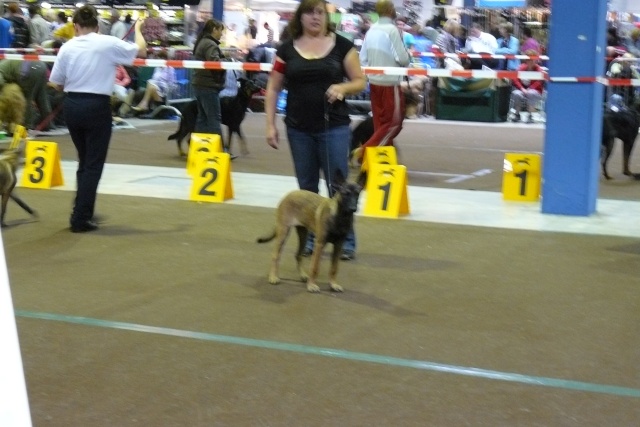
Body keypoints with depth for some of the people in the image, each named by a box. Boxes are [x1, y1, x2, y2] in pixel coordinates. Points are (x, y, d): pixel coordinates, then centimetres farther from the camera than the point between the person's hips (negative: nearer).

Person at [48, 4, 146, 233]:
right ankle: (81, 219, 0)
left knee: (84, 161, 21)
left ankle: (82, 211, 29)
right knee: (93, 164, 3)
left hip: (72, 105, 4)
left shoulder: (67, 47, 1)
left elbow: (56, 84, 4)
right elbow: (142, 52, 5)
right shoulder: (108, 43, -7)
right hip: (97, 106, -4)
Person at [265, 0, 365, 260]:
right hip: (298, 128, 2)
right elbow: (273, 89, 7)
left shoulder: (341, 45, 0)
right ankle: (309, 239, 22)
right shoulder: (287, 49, 4)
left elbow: (360, 81, 4)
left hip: (334, 127, -2)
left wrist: (342, 87, -17)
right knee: (306, 187, 12)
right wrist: (270, 124, 1)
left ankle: (346, 242, 10)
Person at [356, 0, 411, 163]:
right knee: (394, 121, 2)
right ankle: (364, 151, -8)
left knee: (380, 121, 14)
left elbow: (362, 58, 6)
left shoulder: (371, 30, 4)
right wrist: (408, 56, 5)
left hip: (374, 82, 7)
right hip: (390, 82, -7)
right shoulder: (392, 30, -15)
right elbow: (403, 59, -15)